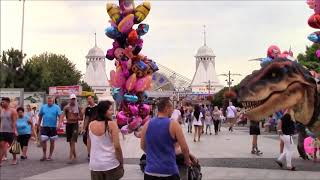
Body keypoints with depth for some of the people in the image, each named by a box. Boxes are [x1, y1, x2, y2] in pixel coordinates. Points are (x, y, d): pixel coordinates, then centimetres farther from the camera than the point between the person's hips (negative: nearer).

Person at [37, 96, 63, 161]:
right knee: (43, 141, -4)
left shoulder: (57, 107, -2)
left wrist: (59, 123, -22)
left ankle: (50, 156, 18)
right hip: (44, 127, 1)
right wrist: (38, 124, 13)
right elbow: (40, 116, 13)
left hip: (53, 127, -1)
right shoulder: (43, 107, 6)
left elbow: (60, 116, -8)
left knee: (52, 141, 7)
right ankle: (44, 155, 11)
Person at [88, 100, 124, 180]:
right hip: (111, 164, -4)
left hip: (95, 165, 4)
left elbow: (89, 145, 11)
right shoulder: (112, 124, -13)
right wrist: (121, 162, -4)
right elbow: (117, 146, -15)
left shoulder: (91, 125, 2)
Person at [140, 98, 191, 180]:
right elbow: (184, 148, -7)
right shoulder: (173, 124, -9)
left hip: (150, 171, 4)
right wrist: (187, 160, 12)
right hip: (169, 172, -3)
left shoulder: (147, 125, 2)